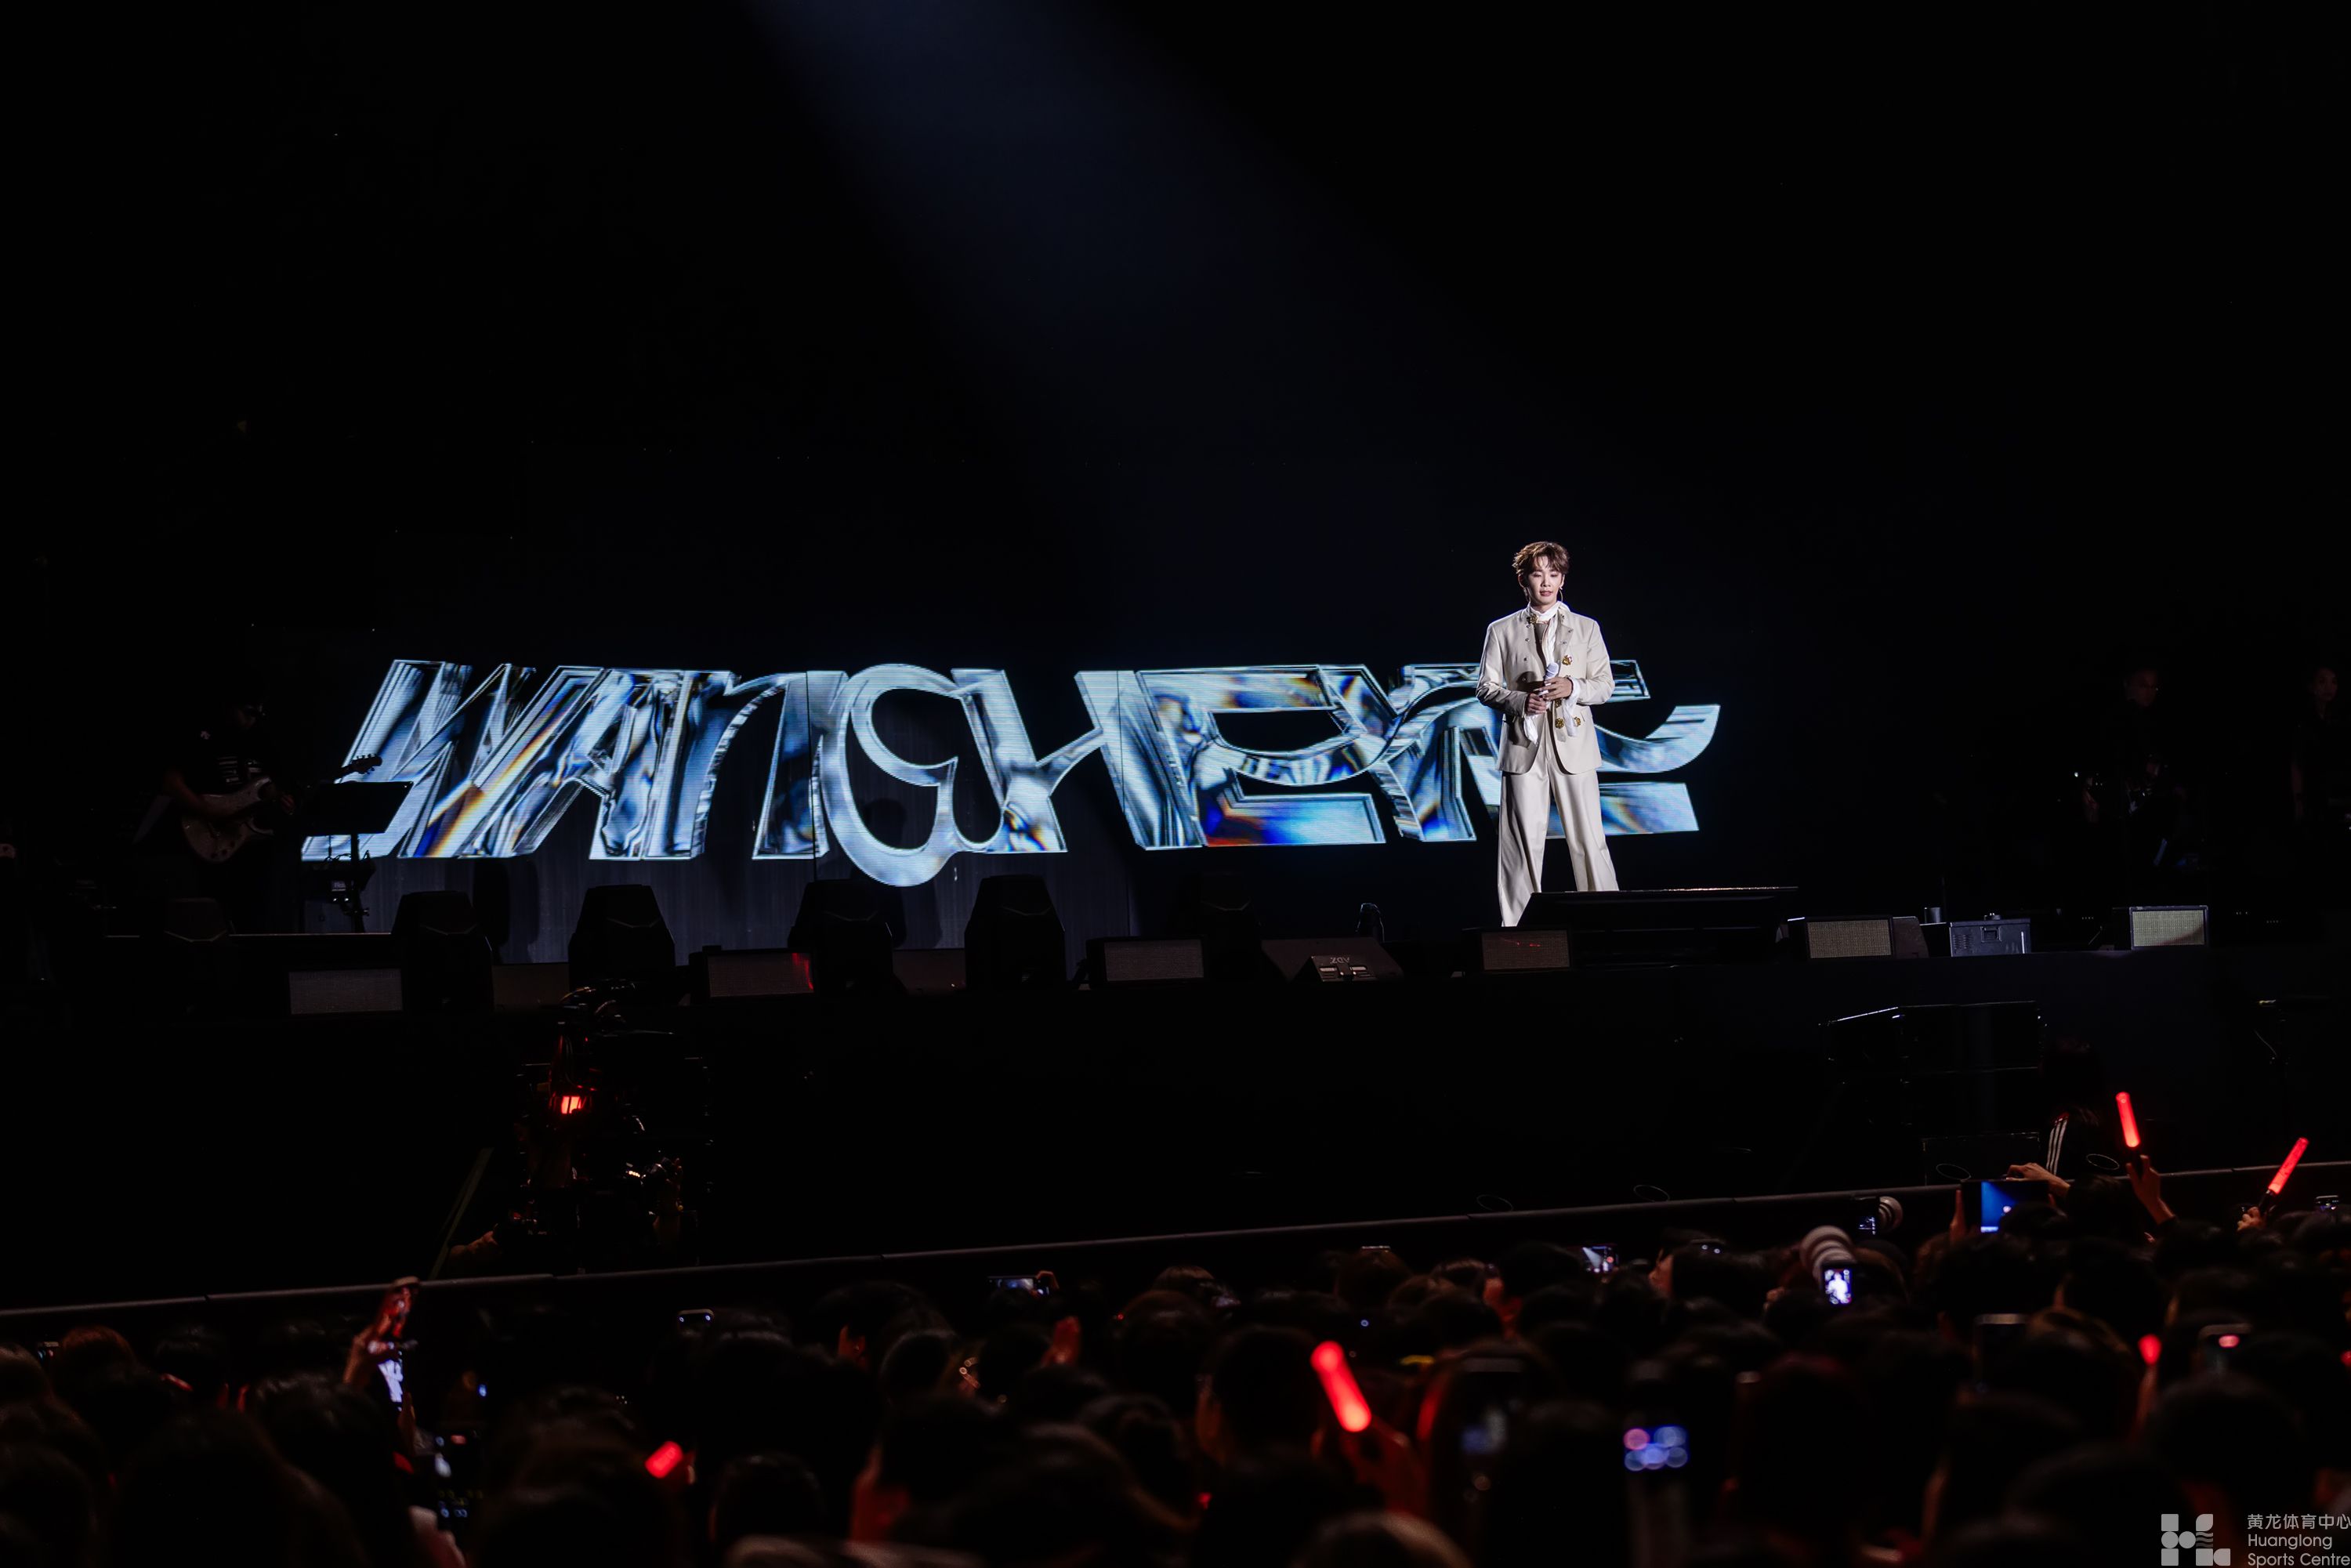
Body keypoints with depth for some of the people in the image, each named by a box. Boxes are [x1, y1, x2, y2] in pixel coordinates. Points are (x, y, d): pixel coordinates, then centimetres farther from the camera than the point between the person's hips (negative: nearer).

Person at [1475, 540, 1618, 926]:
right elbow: (1486, 687, 7)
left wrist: (1573, 687, -11)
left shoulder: (1586, 628, 11)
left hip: (1573, 746, 0)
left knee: (1588, 839, -1)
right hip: (1524, 745, 0)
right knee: (1523, 841, -2)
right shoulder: (1502, 631, 9)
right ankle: (1518, 929, 2)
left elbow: (1605, 685, 9)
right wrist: (1519, 701, -11)